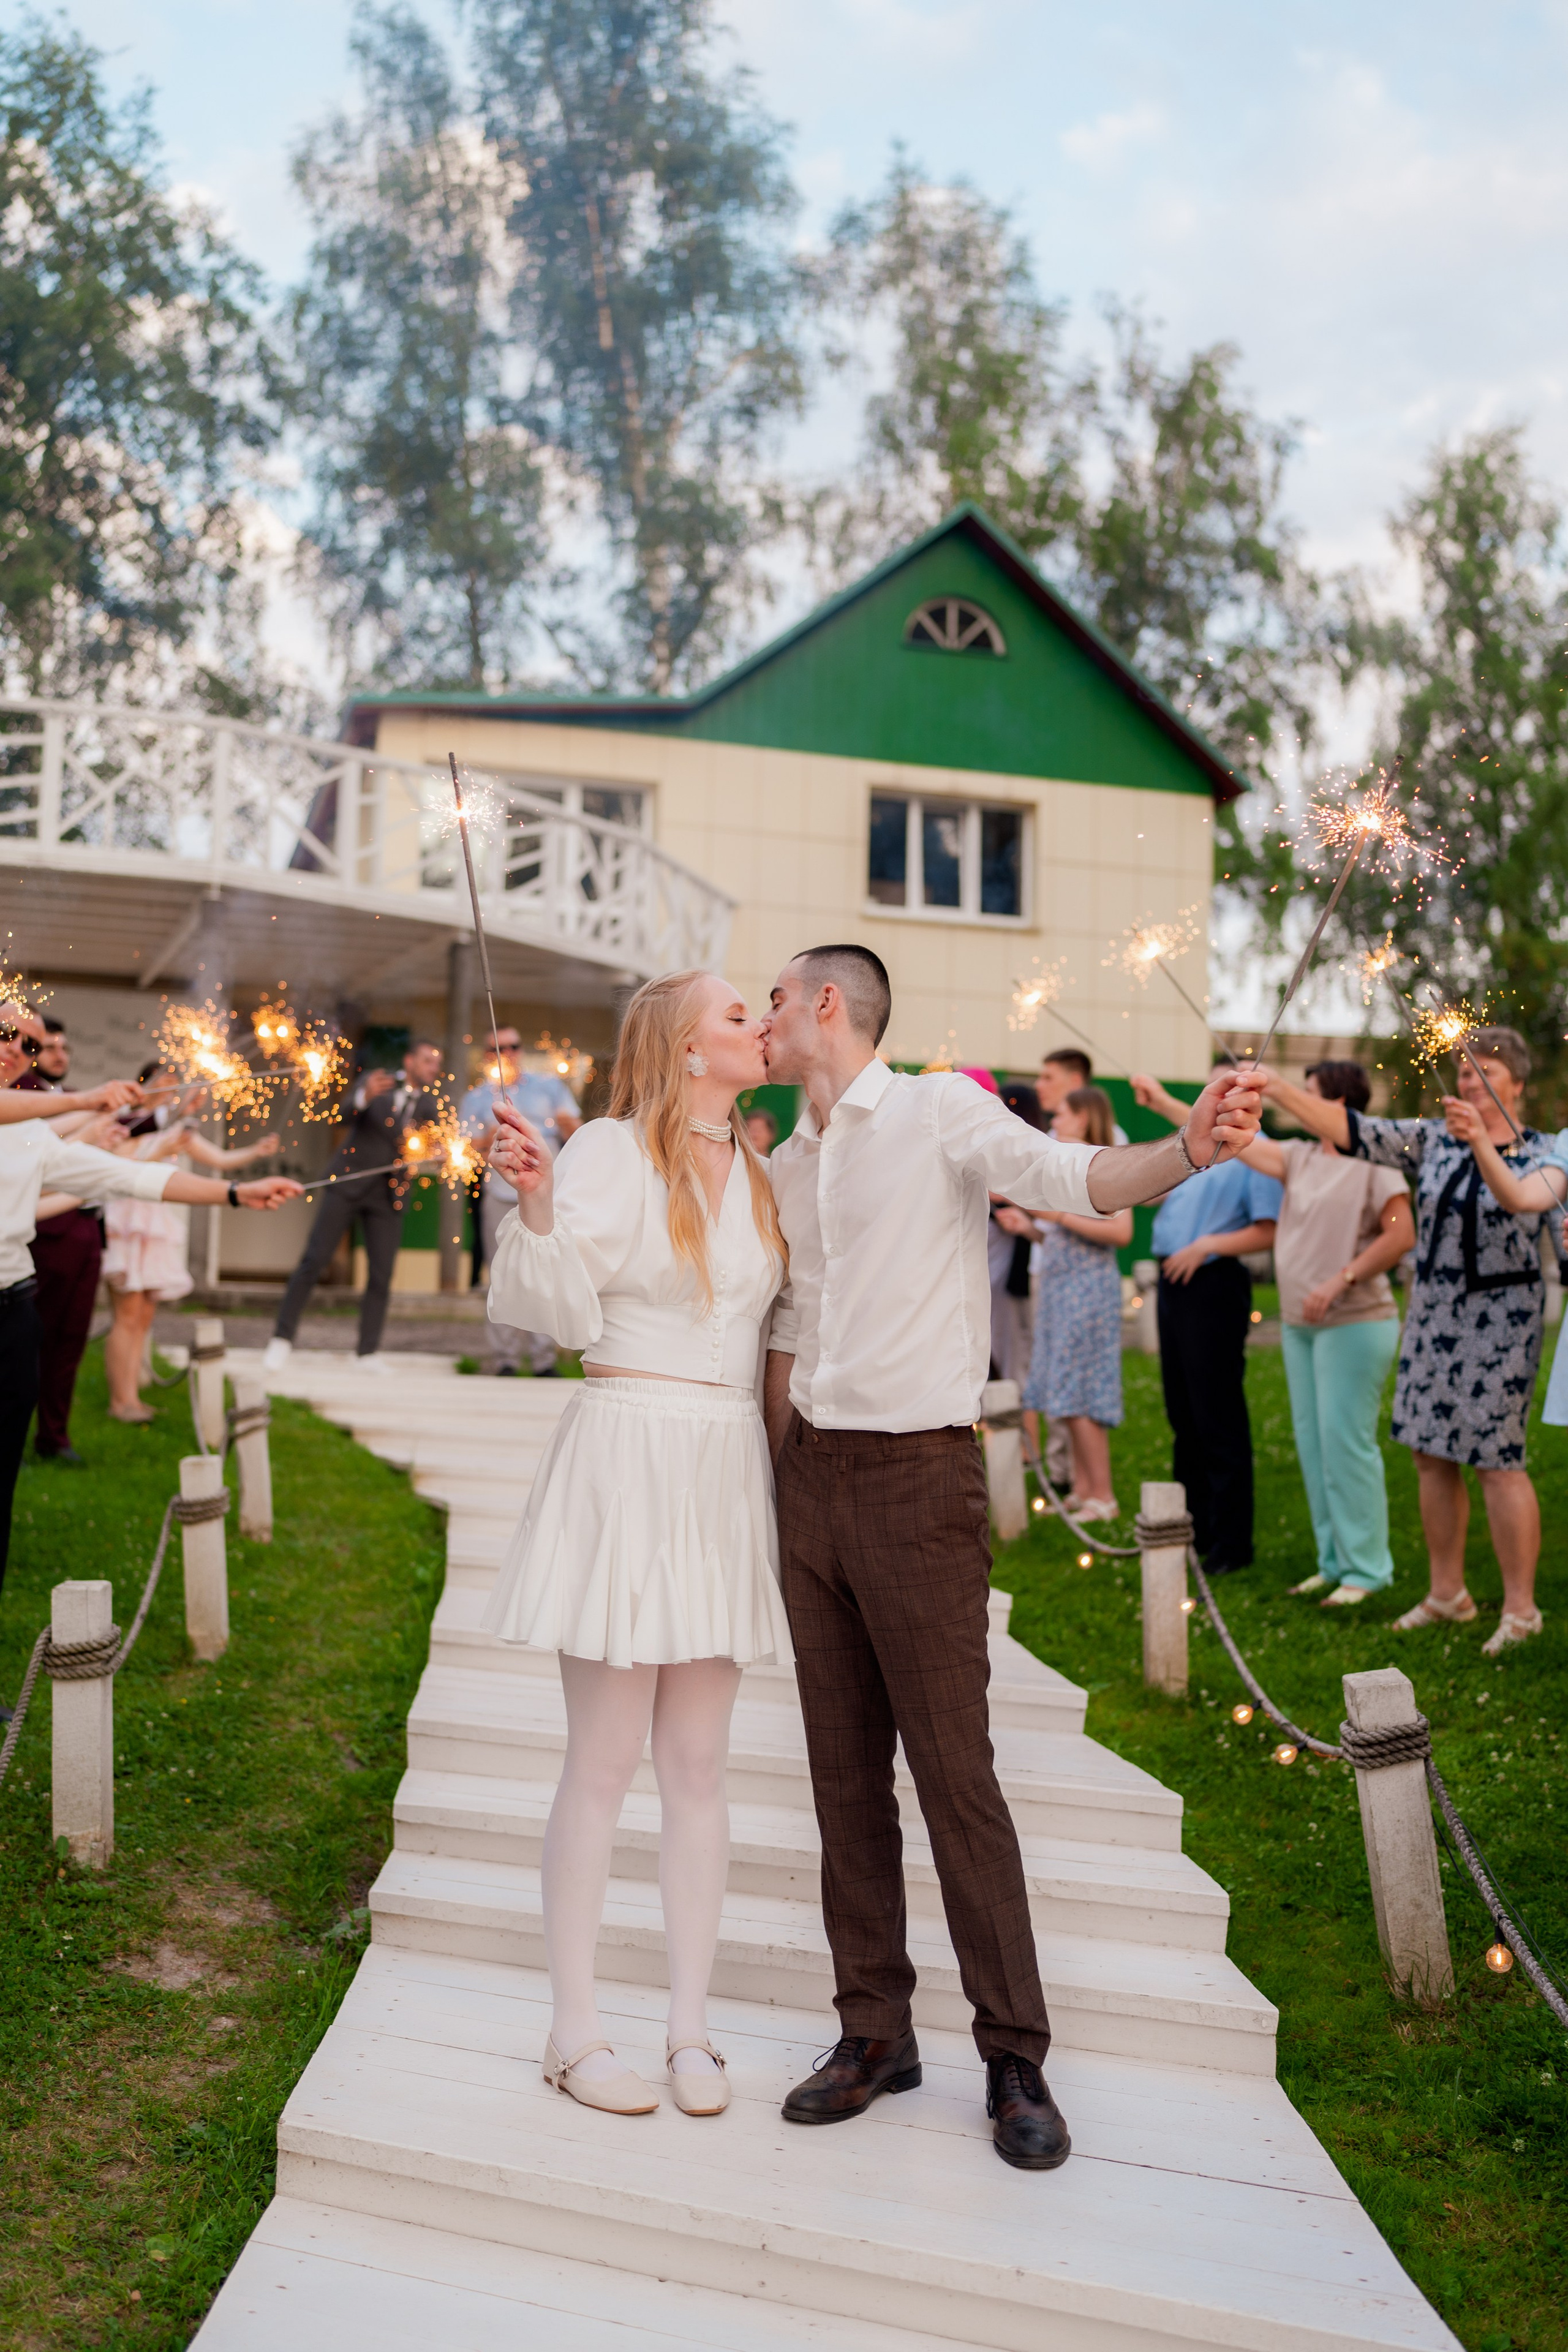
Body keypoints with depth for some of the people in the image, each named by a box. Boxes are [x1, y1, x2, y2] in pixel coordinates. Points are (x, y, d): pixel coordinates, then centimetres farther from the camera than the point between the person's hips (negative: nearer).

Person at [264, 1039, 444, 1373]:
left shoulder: (430, 1106, 7)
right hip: (348, 1183, -3)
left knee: (381, 1275, -1)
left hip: (389, 1195, 3)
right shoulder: (375, 1082, -1)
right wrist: (365, 1096, -37)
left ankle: (370, 1352, 8)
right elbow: (347, 1116, -17)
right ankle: (282, 1339, 2)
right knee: (314, 1262, -5)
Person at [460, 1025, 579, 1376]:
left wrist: (567, 1122, -11)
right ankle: (504, 1358, 4)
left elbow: (577, 1136, 11)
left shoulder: (550, 1087, 14)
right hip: (501, 1196, 0)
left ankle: (543, 1360, 1)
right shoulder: (477, 1098, 14)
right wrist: (490, 1139, -11)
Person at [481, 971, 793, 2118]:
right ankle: (576, 2029, 16)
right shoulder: (613, 1149, -5)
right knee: (605, 1762, 2)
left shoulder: (760, 1171, 14)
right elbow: (561, 1312, -10)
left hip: (727, 1472, 6)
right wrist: (536, 1203, -26)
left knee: (699, 1766, 10)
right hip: (628, 1456, -5)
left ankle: (691, 2026, 20)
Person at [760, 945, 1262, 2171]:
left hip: (919, 1476, -6)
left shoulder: (942, 1110, -6)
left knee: (955, 1770, -3)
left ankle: (1016, 2058, 11)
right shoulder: (787, 1164, 14)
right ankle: (875, 2031, 23)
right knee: (844, 1770, 11)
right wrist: (783, 1484, 14)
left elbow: (1072, 1176, -23)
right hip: (812, 1474, 7)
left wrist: (1187, 1150, -43)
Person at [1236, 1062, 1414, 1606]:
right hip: (1299, 1323, 8)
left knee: (1345, 1442, -8)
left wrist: (1340, 1281, -20)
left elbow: (1402, 1236, -15)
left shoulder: (1372, 1160, -9)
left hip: (1354, 1323, -8)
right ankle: (1334, 1561, 19)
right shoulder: (1300, 1157, 10)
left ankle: (1366, 1569, 2)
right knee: (1312, 1444, 10)